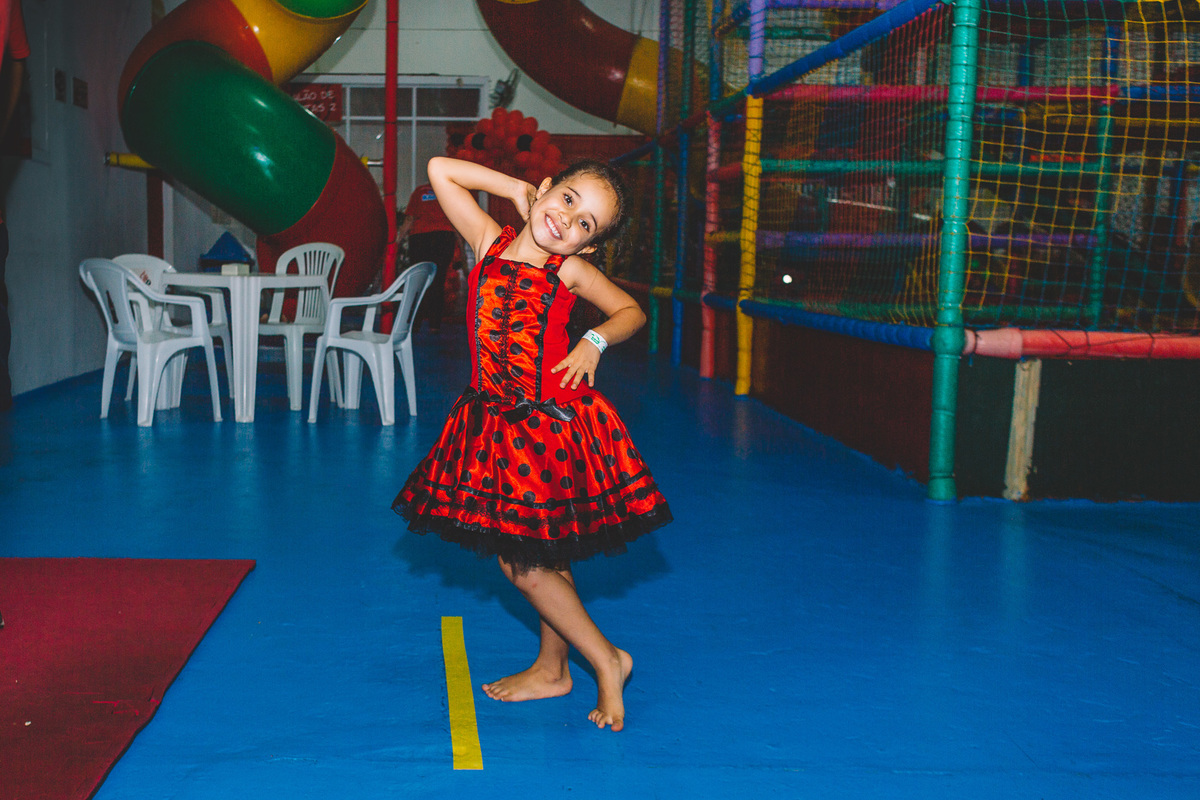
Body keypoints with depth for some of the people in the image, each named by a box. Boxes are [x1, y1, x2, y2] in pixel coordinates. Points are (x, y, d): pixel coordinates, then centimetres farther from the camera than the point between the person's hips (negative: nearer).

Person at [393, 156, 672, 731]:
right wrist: (518, 188, 0)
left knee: (525, 564, -1)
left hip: (553, 426, -4)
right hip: (496, 424, 4)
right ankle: (552, 669, 34)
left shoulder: (570, 270, -6)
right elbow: (440, 170, 1)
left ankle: (606, 660, 17)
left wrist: (595, 340, -10)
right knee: (542, 557, 16)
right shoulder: (490, 241, 0)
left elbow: (631, 310, 8)